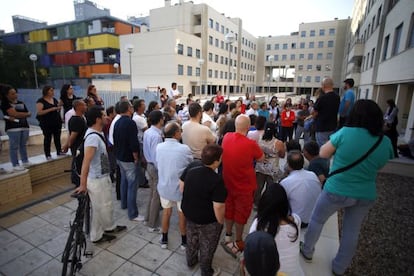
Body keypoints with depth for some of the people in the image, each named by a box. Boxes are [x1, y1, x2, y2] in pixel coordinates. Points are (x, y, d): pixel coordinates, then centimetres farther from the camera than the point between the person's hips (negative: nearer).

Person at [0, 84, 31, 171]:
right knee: (14, 146, -4)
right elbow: (14, 114, -15)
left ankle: (25, 161, 19)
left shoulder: (21, 103, 14)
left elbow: (28, 114, 7)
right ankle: (15, 165, -1)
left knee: (23, 145, 10)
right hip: (13, 128, -5)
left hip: (24, 126, 5)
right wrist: (26, 114, 1)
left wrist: (18, 116, -9)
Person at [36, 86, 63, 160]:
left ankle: (59, 151, 17)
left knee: (57, 137, 8)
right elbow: (39, 112, -14)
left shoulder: (55, 100, 13)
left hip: (57, 122, 5)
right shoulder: (41, 101, -5)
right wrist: (51, 109, -20)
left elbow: (58, 108, 23)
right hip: (46, 124, -5)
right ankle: (48, 155, 6)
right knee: (47, 138, 0)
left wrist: (59, 108, -1)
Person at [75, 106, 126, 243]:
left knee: (107, 205, 24)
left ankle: (110, 227, 43)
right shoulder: (93, 137, -27)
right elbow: (86, 162, -29)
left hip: (103, 177, 9)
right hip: (97, 180, -9)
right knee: (99, 208, 10)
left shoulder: (96, 133, 4)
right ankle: (96, 236, 30)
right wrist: (83, 184, -27)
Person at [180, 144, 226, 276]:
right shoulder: (217, 180, -32)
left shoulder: (192, 166, -13)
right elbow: (218, 207, -27)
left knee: (192, 238, 31)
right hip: (208, 220, -6)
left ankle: (190, 260, 55)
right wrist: (221, 222, -9)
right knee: (207, 245, 21)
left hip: (188, 212, 6)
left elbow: (181, 185, 0)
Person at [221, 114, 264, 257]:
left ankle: (228, 235, 41)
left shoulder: (226, 137, -9)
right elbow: (261, 158, -7)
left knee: (229, 208, 22)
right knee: (241, 212, 15)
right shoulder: (251, 144, -25)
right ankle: (238, 241, 31)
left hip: (228, 182, 5)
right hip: (244, 185, -4)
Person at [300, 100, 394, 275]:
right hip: (365, 196, 4)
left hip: (336, 191, -4)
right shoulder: (386, 143, -6)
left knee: (317, 220, 20)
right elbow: (378, 166, 10)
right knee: (352, 232, 20)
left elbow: (323, 154, -8)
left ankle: (307, 251, 39)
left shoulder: (345, 132, -19)